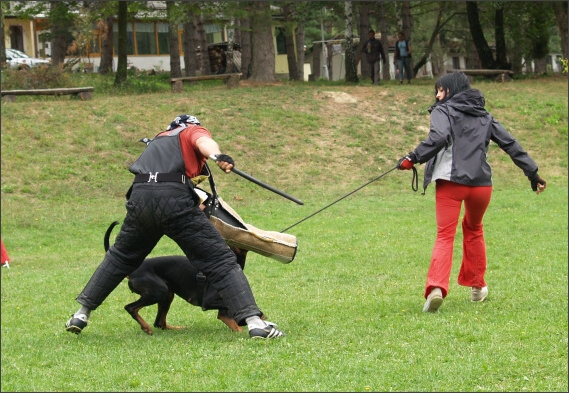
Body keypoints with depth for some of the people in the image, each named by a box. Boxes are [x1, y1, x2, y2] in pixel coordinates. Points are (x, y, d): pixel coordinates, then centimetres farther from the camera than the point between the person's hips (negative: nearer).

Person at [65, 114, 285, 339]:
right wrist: (217, 156, -26)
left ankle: (81, 314, 31)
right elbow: (203, 142, -5)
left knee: (119, 257, 28)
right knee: (220, 261, -3)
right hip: (175, 199, -5)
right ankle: (254, 321, -14)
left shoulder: (158, 141, 37)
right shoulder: (193, 132, 19)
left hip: (139, 197, 5)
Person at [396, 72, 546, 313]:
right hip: (481, 183, 4)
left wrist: (412, 159, -15)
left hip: (450, 182, -4)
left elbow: (439, 138, -16)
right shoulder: (484, 117, 20)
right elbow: (511, 145, 17)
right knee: (473, 229, 27)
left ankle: (436, 286, -27)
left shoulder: (443, 111, 5)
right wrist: (532, 173, 18)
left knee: (445, 236, -6)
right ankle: (477, 286, 30)